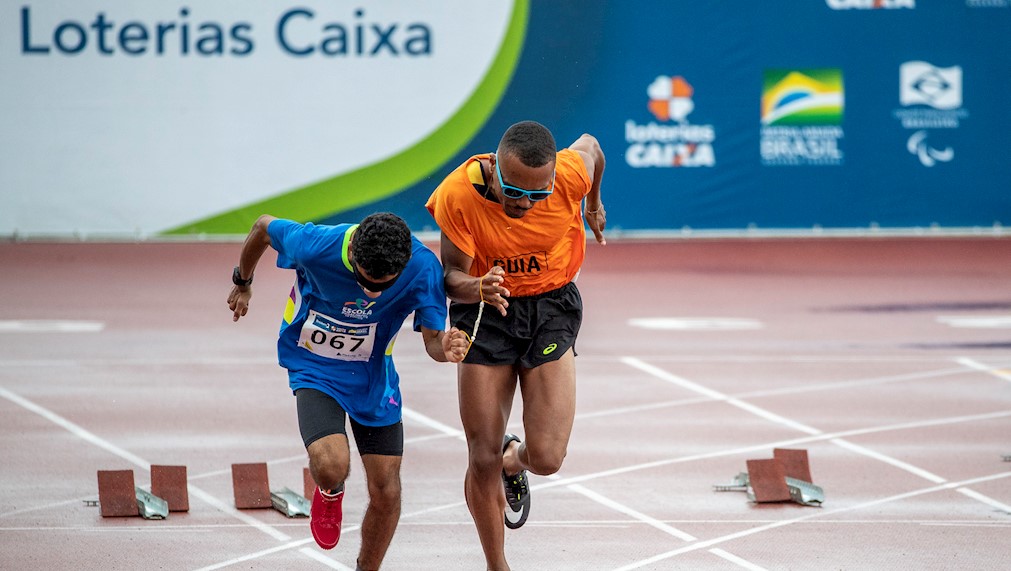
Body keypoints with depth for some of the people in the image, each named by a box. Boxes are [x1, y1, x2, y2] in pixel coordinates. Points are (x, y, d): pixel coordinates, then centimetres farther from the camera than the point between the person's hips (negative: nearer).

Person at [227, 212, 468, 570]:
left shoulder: (423, 268, -25)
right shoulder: (315, 246, -29)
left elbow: (432, 338, -18)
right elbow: (264, 227, -8)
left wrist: (446, 349, -44)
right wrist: (242, 282, 10)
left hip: (373, 376, 2)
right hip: (315, 366, -2)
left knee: (386, 493, 0)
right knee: (332, 466, -27)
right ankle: (329, 495, 12)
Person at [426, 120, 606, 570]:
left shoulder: (572, 173, -25)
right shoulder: (457, 195, -27)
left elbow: (590, 145, 1)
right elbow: (452, 276, -17)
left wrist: (593, 206, 20)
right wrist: (477, 288, -42)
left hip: (551, 304, 1)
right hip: (485, 311, 0)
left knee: (547, 458, -10)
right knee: (482, 459, -1)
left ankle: (513, 462, 30)